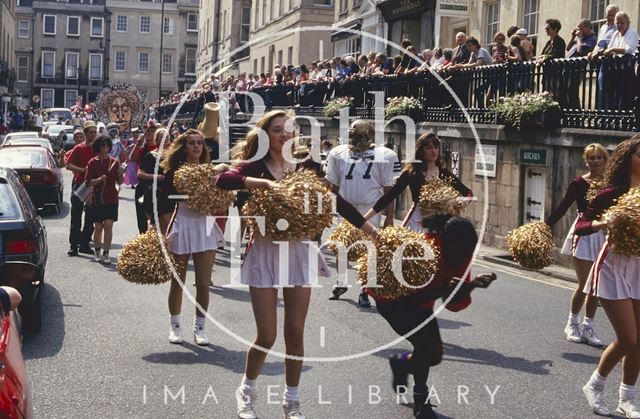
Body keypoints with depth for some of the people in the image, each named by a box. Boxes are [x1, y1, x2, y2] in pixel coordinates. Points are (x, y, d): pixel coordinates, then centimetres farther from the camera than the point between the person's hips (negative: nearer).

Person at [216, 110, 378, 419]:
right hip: (266, 251, -3)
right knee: (267, 335, -1)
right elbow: (224, 180, -24)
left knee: (295, 332, 6)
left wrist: (370, 230, 9)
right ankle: (247, 390, 26)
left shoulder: (305, 166, 5)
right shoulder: (257, 167, -5)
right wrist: (265, 182, -34)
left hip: (299, 250, 3)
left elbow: (334, 200, 9)